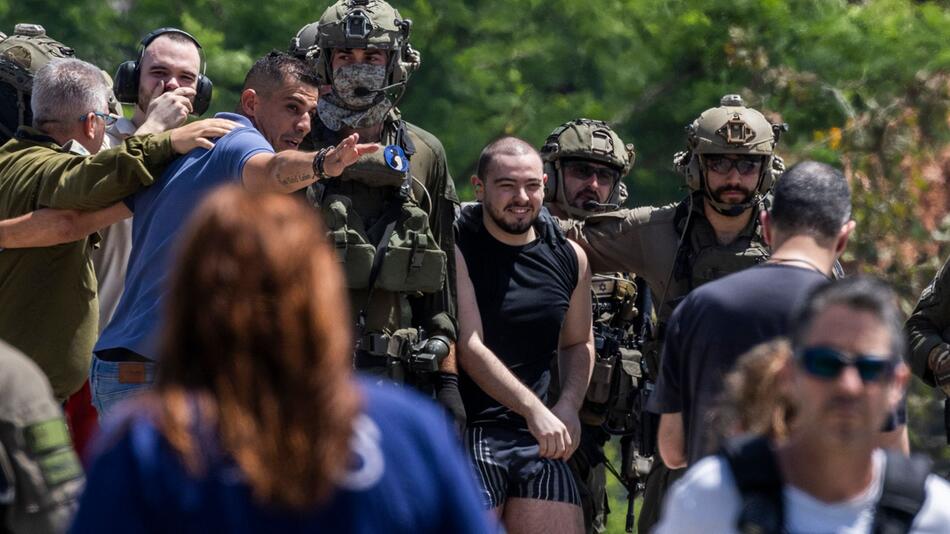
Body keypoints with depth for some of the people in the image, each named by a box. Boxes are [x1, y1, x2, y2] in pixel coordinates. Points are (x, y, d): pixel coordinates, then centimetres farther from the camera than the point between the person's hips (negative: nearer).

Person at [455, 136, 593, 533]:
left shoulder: (570, 258, 11)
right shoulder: (456, 251, -6)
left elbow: (578, 343, 23)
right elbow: (469, 347, -13)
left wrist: (568, 405, 3)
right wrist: (533, 409, -21)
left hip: (538, 439, 5)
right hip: (466, 432, -5)